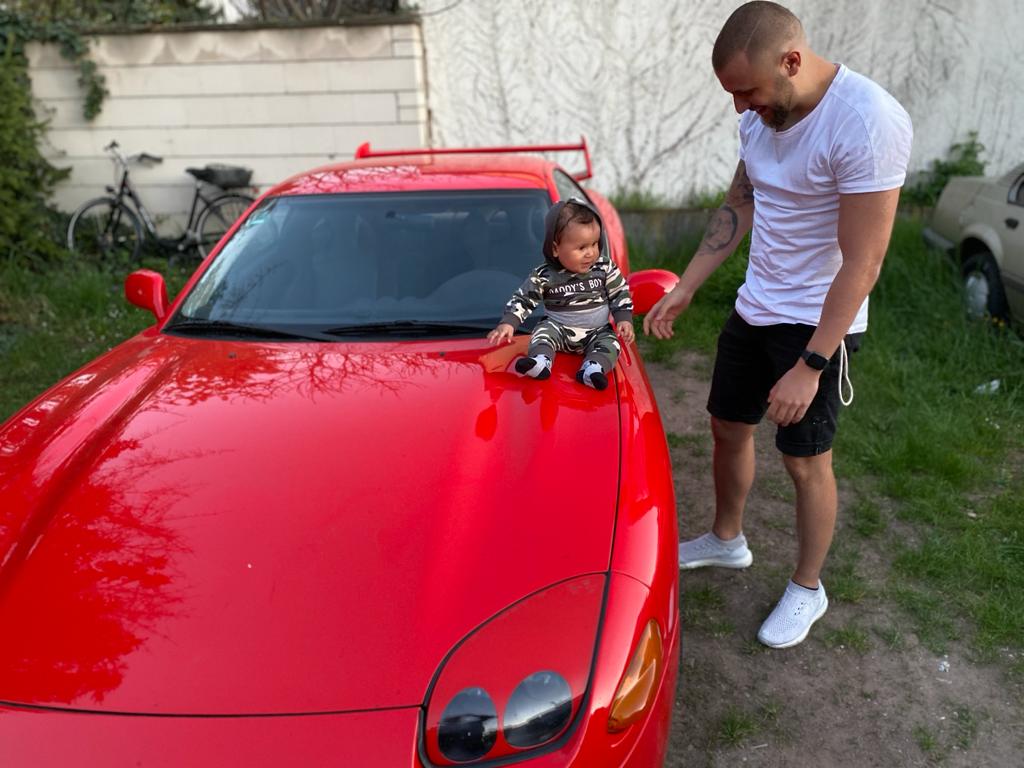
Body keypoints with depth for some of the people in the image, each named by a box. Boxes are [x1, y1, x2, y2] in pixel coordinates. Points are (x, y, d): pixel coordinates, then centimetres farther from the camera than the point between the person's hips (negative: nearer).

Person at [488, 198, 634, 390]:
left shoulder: (605, 268, -7)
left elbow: (620, 293, 3)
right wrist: (508, 323, -20)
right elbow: (523, 299, -8)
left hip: (597, 332, 1)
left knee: (610, 343, -24)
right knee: (544, 330, -25)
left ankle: (593, 369, -46)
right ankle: (540, 360, -46)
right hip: (559, 329, -1)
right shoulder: (544, 276, -12)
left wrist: (624, 319, -9)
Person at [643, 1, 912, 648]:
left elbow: (861, 264, -24)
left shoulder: (867, 122, -25)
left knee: (807, 463, 6)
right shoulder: (762, 116, 0)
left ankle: (808, 590, 29)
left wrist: (810, 365, -24)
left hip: (817, 326, -7)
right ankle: (727, 539, 43)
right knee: (728, 428, 18)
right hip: (754, 308, 8)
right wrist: (685, 290, 9)